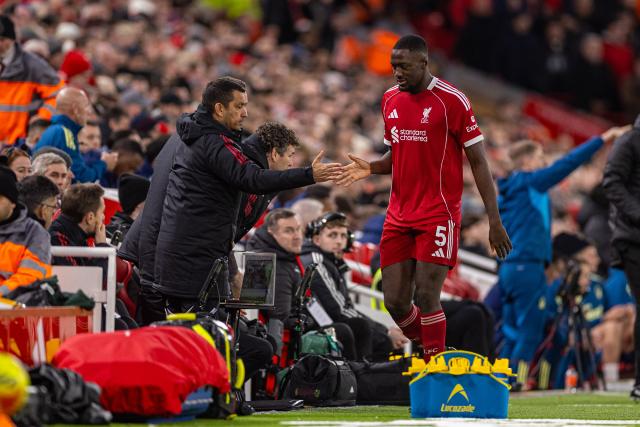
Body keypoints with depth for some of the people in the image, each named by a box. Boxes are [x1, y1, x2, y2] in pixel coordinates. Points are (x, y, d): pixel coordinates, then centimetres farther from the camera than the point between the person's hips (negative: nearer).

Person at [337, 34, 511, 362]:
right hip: (399, 216, 6)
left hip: (438, 215, -6)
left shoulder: (451, 101, -8)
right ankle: (430, 353, 22)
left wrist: (494, 220, -11)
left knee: (426, 296, -12)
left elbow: (478, 161, -7)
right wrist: (371, 168, 0)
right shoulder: (390, 100, 11)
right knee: (395, 302, 2)